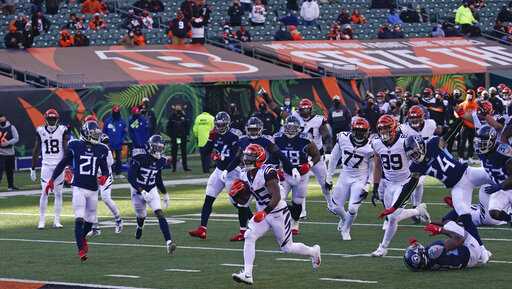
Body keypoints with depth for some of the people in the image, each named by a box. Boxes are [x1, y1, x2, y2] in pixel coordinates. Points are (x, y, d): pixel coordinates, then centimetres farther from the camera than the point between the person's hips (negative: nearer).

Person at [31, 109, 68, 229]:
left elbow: (66, 149, -6)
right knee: (44, 193, -6)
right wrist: (33, 169, 8)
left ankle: (57, 221, 10)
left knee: (58, 194, 4)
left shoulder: (62, 130, -4)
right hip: (46, 166, 1)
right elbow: (36, 150, 8)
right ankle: (41, 221, -1)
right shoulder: (41, 131, 1)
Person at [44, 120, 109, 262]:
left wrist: (104, 177, -14)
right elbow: (63, 164, 6)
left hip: (93, 189, 4)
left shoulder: (101, 149, 4)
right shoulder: (75, 146, -3)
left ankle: (82, 237, 43)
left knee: (90, 220, 13)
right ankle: (81, 250, -14)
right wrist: (52, 179, 3)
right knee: (80, 219, -14)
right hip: (78, 187, -4)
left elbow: (105, 169, 9)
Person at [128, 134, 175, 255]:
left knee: (160, 213, -17)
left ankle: (169, 242, -27)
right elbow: (131, 177, -26)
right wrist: (142, 191, -34)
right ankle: (139, 227, 57)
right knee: (141, 216, 16)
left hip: (152, 190, 3)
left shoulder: (160, 161, -5)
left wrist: (165, 194, 13)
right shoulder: (139, 159, -23)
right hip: (137, 191, -3)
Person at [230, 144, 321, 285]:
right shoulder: (245, 176, 0)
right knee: (249, 237, -17)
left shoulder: (267, 172, -25)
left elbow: (276, 197, -29)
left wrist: (265, 212, -39)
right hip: (262, 213, 7)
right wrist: (236, 194, -13)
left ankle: (314, 251, 37)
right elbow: (243, 201, 8)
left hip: (278, 212, -6)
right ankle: (247, 274, -20)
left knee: (287, 248, 8)